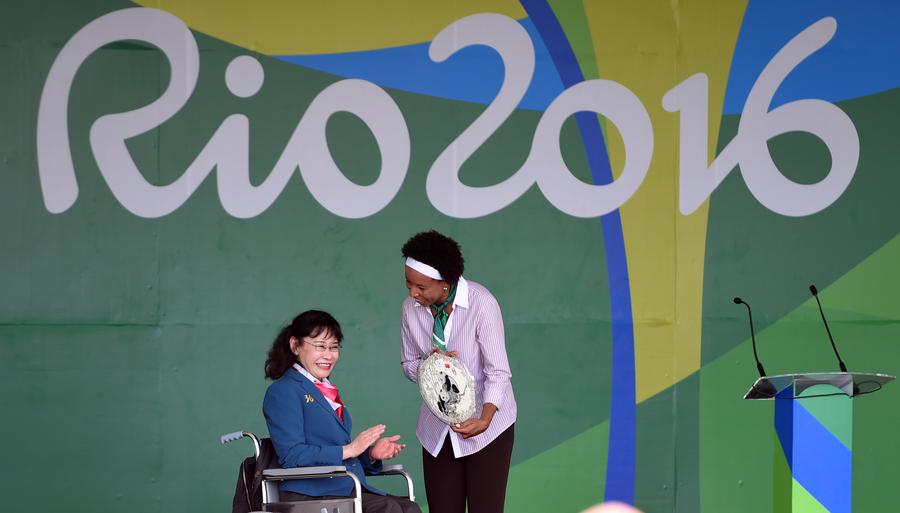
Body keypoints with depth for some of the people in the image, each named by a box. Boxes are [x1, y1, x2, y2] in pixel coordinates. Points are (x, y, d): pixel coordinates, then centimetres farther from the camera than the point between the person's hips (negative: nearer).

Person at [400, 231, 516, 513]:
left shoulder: (481, 304, -19)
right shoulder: (411, 308, -4)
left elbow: (498, 372, -19)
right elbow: (409, 365, 8)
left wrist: (484, 420, -33)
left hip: (486, 425, -5)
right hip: (438, 428, 5)